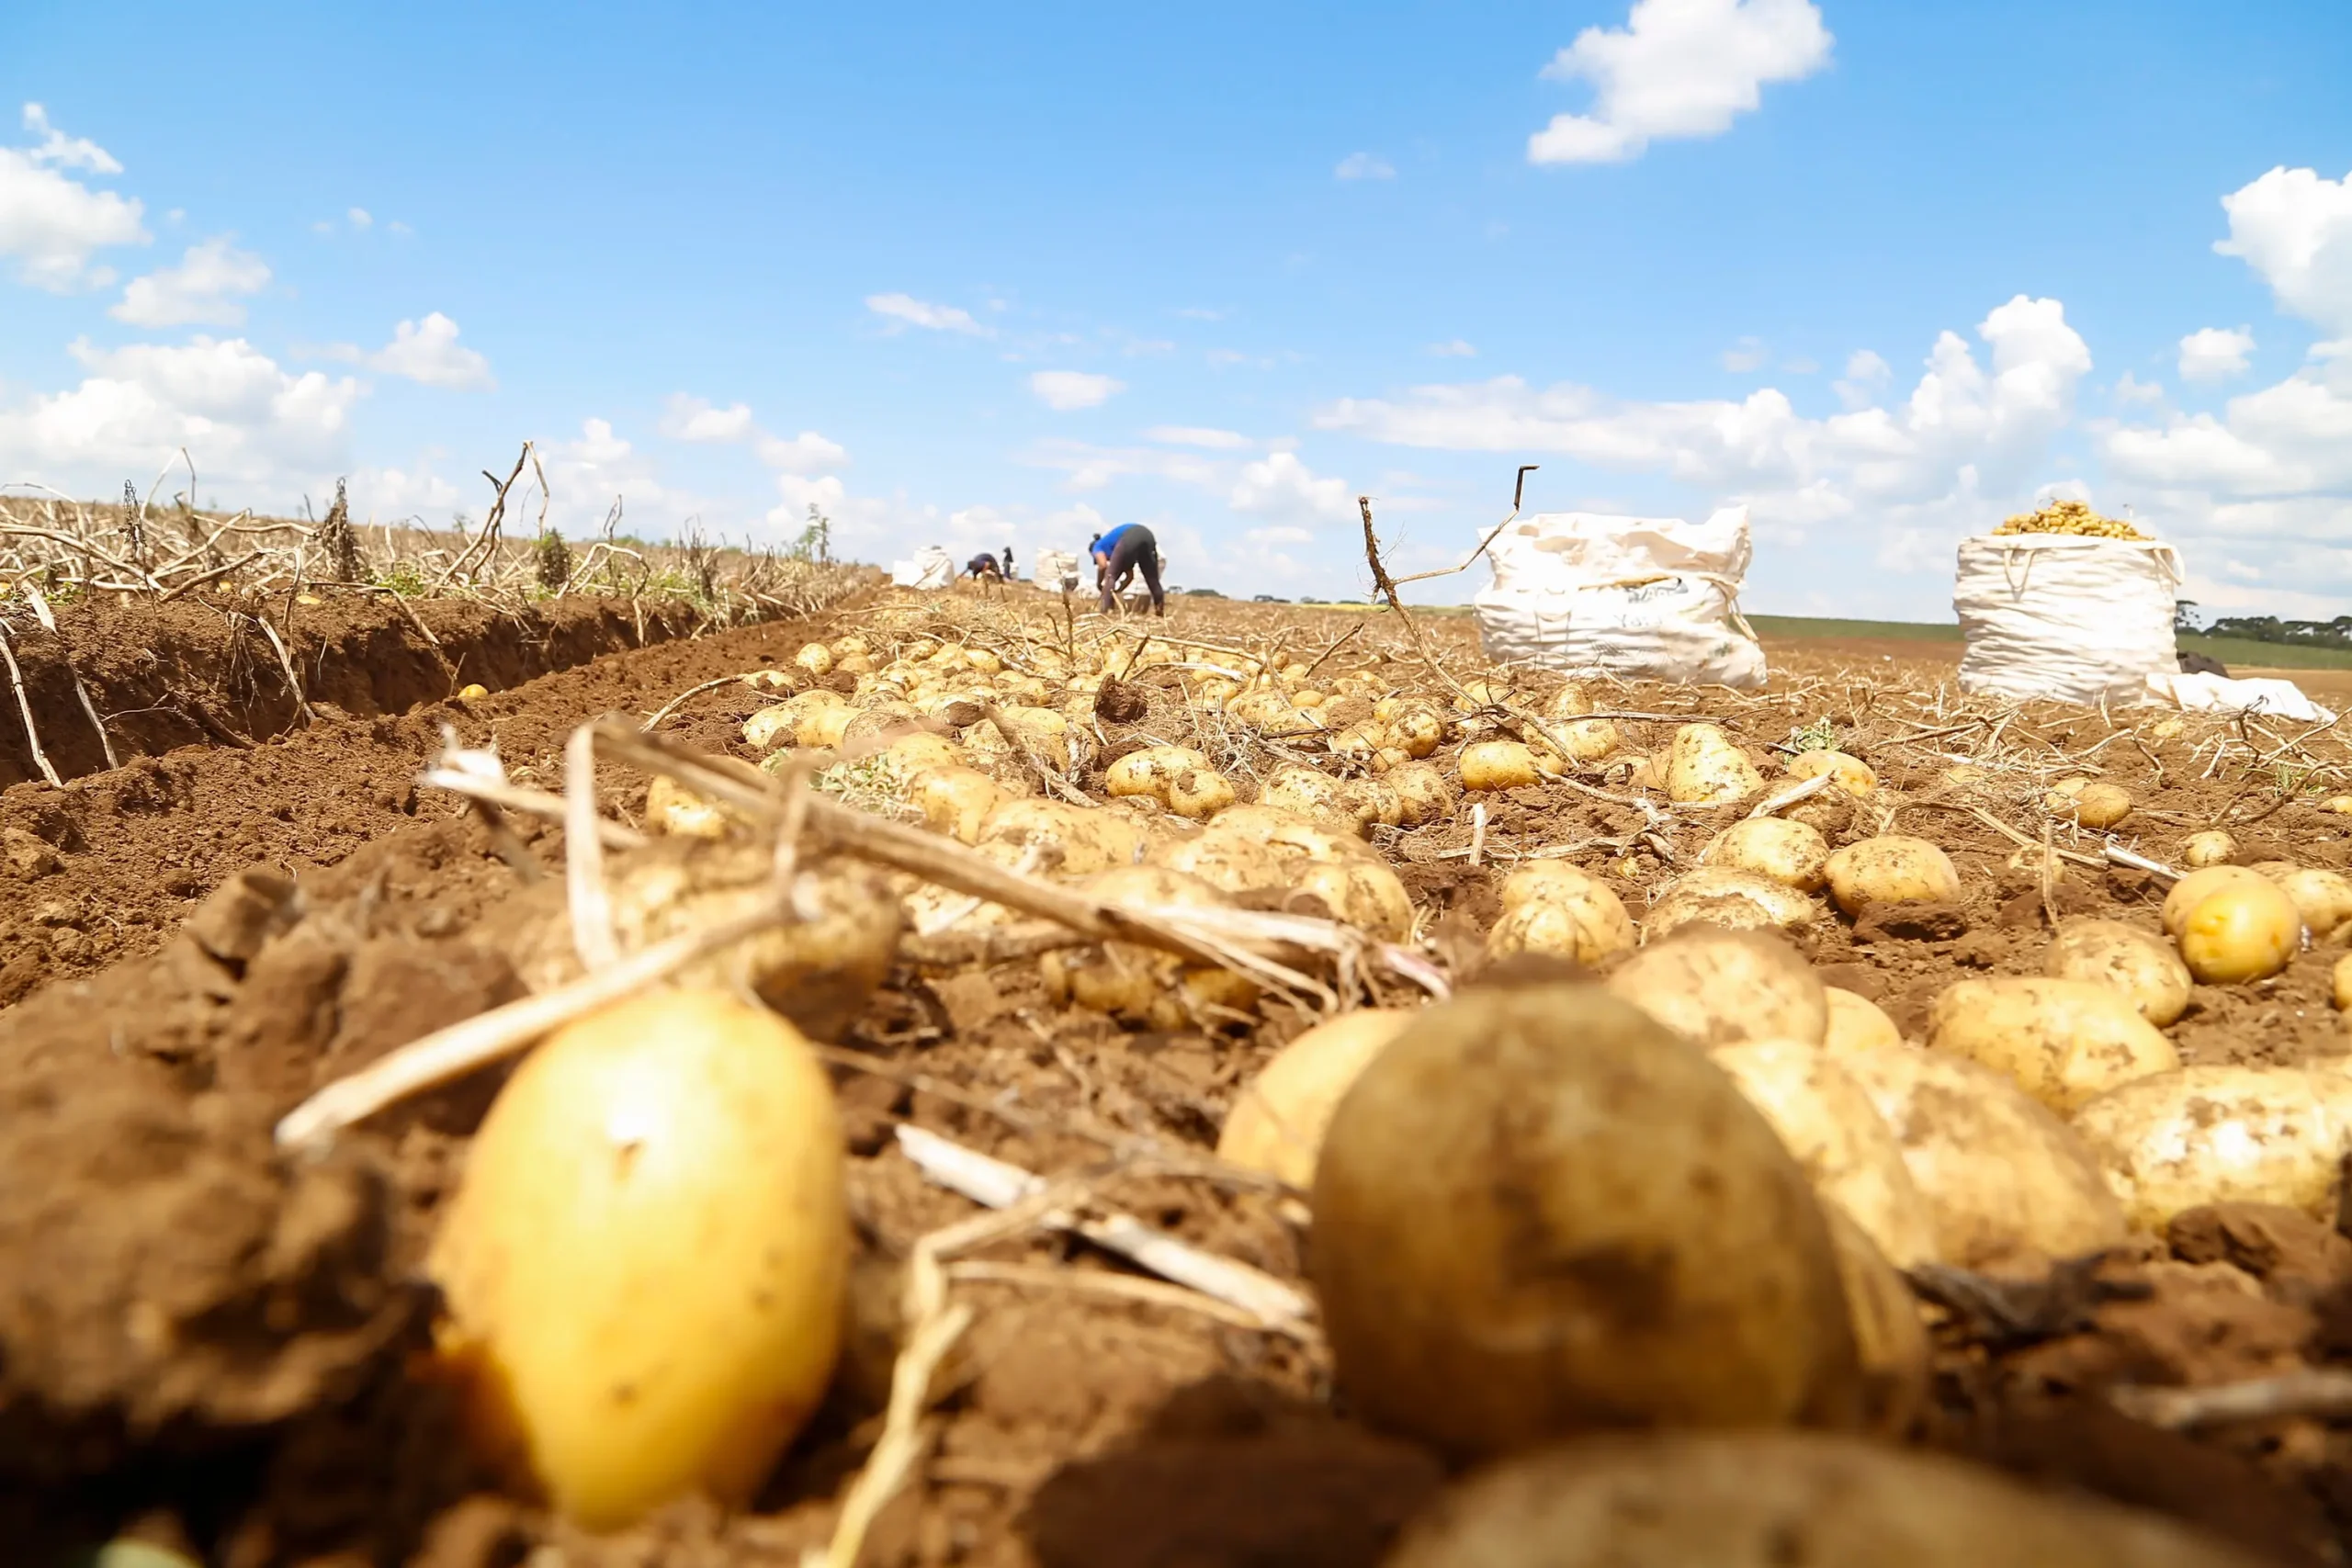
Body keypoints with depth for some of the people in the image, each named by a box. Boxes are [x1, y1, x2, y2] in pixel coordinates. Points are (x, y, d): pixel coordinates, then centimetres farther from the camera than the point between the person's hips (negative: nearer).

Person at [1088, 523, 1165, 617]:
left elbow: (1103, 566, 5)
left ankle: (1106, 611, -7)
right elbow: (1130, 574, 42)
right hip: (1147, 535, 6)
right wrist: (1115, 591, 45)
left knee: (1111, 576, 5)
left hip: (1130, 538, -6)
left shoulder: (1097, 546, 26)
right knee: (1152, 578, 18)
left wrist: (1099, 584, 19)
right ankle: (1161, 609, 13)